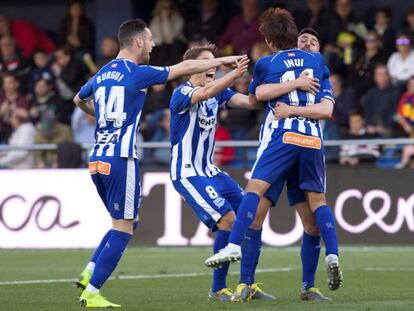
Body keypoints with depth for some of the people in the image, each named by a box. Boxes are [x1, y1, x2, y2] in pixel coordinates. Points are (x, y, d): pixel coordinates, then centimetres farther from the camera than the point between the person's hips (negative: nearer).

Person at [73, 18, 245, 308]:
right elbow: (185, 67, -4)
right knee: (123, 229, -3)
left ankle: (89, 273, 7)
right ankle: (91, 293, -6)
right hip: (120, 160, -8)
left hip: (97, 160, 8)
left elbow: (79, 99, 33)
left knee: (125, 223, 19)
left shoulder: (102, 74, 14)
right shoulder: (137, 73, -9)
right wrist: (223, 61, 6)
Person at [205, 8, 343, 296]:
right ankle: (333, 254, -4)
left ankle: (234, 246, -21)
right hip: (313, 136, 4)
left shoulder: (265, 64, 6)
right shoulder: (317, 60, 14)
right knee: (317, 199, 10)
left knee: (255, 188, -8)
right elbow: (326, 108, 24)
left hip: (282, 134, -4)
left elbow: (253, 98, 23)